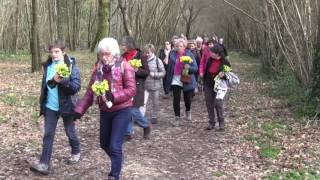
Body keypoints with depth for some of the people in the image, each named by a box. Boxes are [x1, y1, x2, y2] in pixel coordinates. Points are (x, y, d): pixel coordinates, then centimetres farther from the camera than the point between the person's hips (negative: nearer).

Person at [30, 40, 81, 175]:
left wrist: (62, 81, -33)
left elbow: (76, 87, -19)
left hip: (66, 106, -4)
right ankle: (44, 163, 3)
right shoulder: (47, 66, 2)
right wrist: (42, 102, 12)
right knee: (48, 134, 2)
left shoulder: (71, 67, -14)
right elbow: (45, 85, 13)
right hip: (50, 106, 4)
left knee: (70, 132, 14)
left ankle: (76, 152, 39)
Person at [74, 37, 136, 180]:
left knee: (115, 146, -9)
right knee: (104, 144, 18)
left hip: (122, 111, -6)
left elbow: (131, 89, -16)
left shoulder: (124, 66, -12)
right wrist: (79, 110, -3)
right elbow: (90, 91, 4)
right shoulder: (98, 68, 4)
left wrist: (113, 96, -29)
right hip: (105, 111, 6)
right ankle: (117, 164, 46)